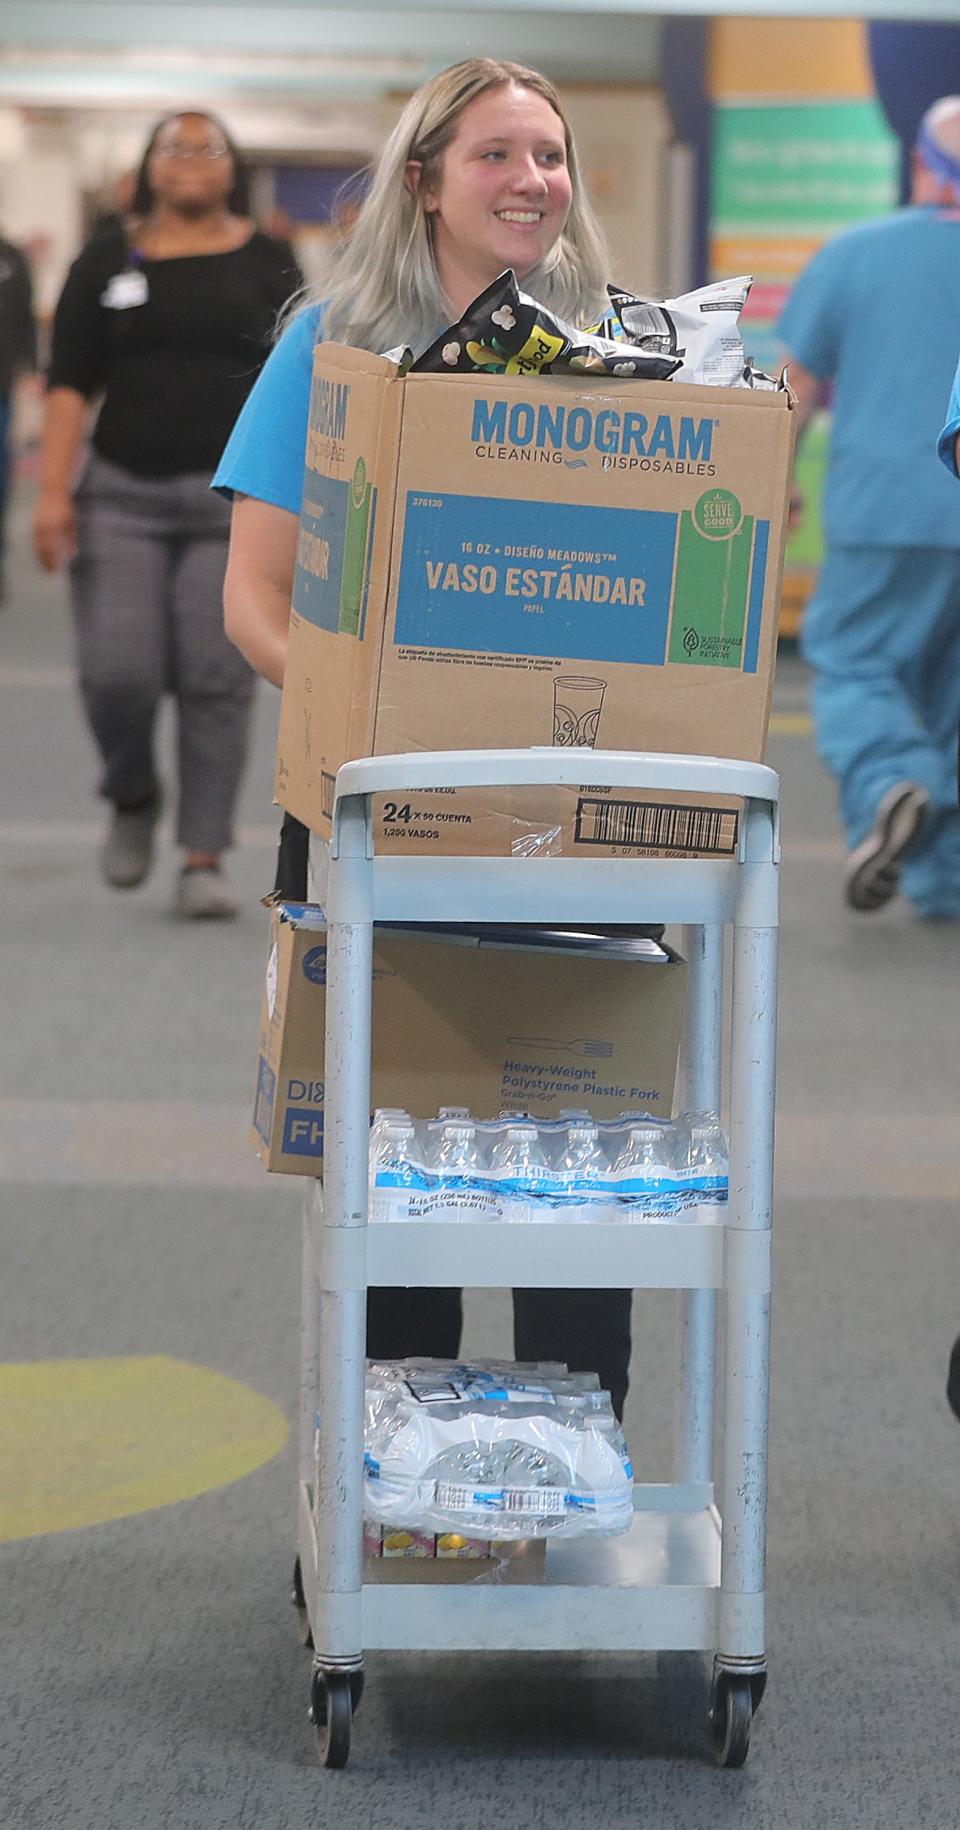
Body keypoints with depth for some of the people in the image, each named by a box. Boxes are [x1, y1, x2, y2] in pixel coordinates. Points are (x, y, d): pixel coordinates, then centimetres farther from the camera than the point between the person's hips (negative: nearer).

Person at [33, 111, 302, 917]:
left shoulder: (267, 262, 6)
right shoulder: (108, 260, 7)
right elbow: (70, 382, 4)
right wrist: (53, 491, -5)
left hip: (233, 499, -1)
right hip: (122, 498, 1)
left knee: (218, 681, -5)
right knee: (116, 672, -8)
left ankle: (205, 859, 2)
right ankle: (133, 801, 21)